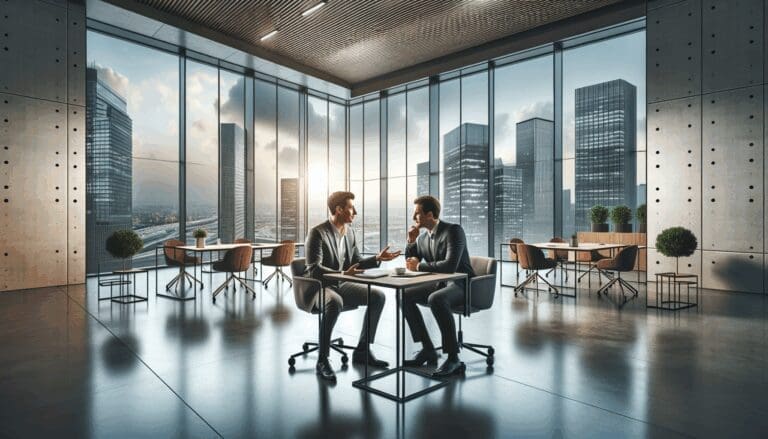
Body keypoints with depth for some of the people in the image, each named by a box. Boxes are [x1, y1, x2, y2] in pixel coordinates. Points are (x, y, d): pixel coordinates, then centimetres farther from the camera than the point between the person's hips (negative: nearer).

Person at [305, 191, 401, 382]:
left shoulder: (349, 231, 6)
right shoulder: (317, 233, -16)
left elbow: (356, 262, 13)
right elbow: (314, 269, -23)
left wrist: (377, 258, -2)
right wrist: (342, 274, -36)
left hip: (341, 285, 7)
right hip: (320, 287, -7)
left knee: (378, 296, -9)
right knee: (335, 303, -39)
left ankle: (362, 351, 2)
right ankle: (322, 360, -22)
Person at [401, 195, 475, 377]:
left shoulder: (454, 230, -17)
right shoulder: (423, 237, 7)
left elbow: (450, 265, -29)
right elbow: (410, 264, 14)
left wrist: (420, 266, -19)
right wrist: (411, 241, -3)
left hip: (461, 284, -8)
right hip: (439, 283, 8)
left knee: (436, 299, -35)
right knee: (406, 296, -6)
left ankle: (453, 358, -22)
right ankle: (427, 349, 1)